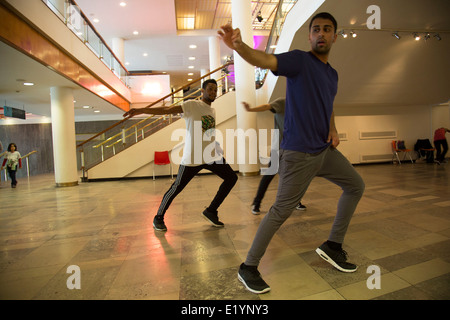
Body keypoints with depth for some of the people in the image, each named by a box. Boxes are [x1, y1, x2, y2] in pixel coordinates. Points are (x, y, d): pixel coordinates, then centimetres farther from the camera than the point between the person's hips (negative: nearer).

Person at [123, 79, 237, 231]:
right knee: (177, 188, -2)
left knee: (231, 178, 4)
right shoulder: (192, 105, -6)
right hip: (192, 157, -7)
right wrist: (142, 110, -26)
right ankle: (158, 218, 22)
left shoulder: (212, 111, 16)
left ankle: (211, 211, 15)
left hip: (212, 155, 7)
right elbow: (167, 110, -16)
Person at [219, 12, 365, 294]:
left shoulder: (332, 74, 16)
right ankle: (249, 268, 10)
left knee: (356, 186, 18)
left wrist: (333, 129, 10)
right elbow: (264, 60, -25)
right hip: (298, 154, -9)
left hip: (325, 149, 9)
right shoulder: (299, 60, -7)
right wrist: (239, 46, -46)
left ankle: (333, 246, 30)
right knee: (281, 211, -8)